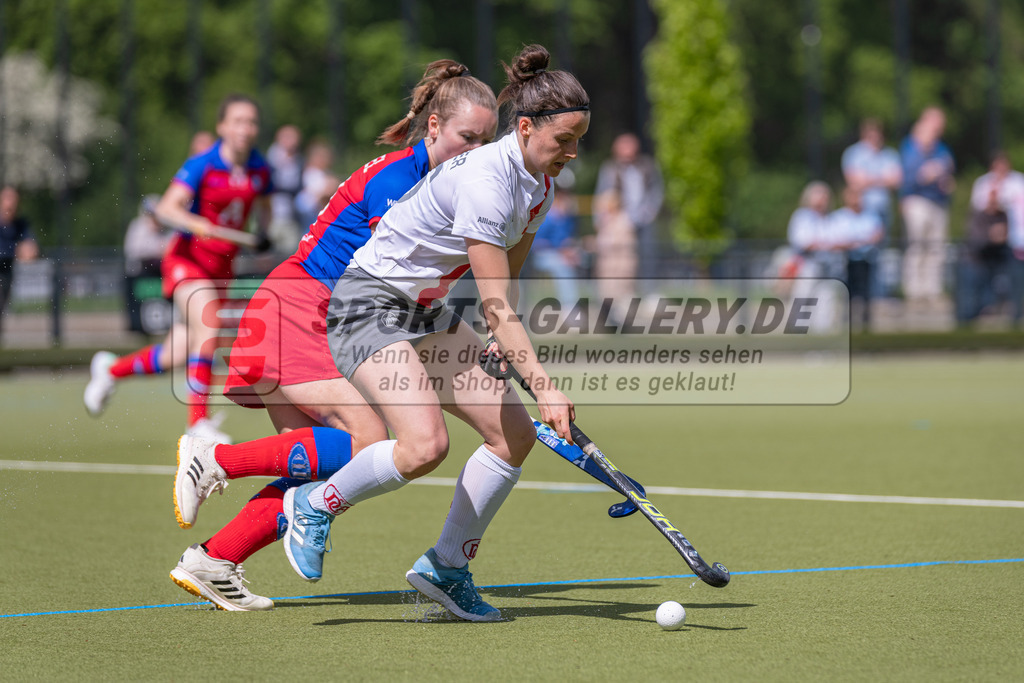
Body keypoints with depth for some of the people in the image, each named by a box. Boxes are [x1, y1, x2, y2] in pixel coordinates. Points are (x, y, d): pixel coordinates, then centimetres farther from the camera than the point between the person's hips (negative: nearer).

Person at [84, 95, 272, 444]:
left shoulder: (260, 170, 0)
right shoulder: (202, 165, -16)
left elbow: (263, 207, 22)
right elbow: (167, 208, -27)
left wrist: (263, 238, 6)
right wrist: (193, 223, -46)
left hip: (221, 268, 6)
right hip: (187, 258, -6)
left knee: (175, 356, 6)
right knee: (208, 327, -30)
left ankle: (111, 369, 34)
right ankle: (198, 419, -22)